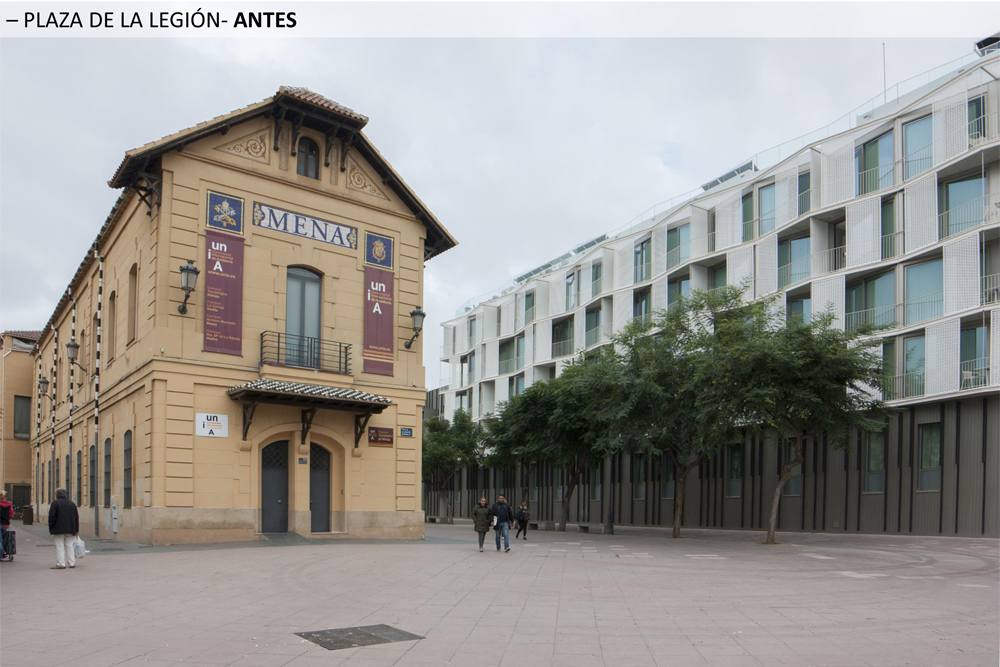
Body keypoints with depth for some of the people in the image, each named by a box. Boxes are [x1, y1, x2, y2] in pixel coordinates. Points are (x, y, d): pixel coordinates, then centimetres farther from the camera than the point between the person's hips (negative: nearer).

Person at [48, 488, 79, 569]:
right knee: (69, 545, 10)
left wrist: (51, 529, -3)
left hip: (59, 529, -5)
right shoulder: (72, 504, 11)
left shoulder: (55, 504, -7)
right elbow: (76, 518, 12)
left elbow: (51, 517, -11)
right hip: (70, 529, 5)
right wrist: (76, 529, 16)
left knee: (59, 546, -1)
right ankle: (72, 563, 10)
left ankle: (61, 564, -4)